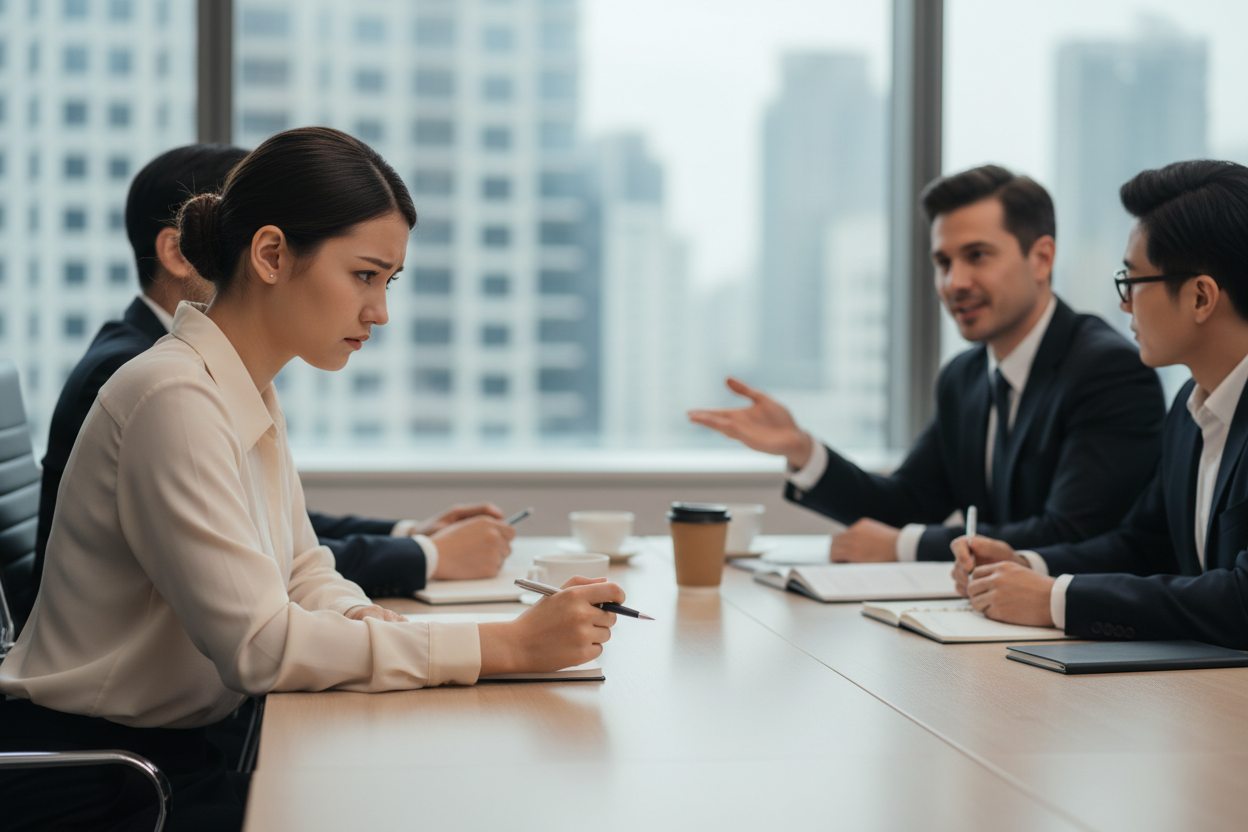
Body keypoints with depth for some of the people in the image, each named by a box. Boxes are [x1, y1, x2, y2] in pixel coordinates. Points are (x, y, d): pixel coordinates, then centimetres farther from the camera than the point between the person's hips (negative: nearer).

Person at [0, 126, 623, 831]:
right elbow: (260, 645, -26)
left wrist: (368, 621, -11)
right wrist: (507, 647, -27)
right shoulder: (176, 401, -22)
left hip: (177, 756, 8)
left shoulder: (252, 396, 8)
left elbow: (305, 575, 14)